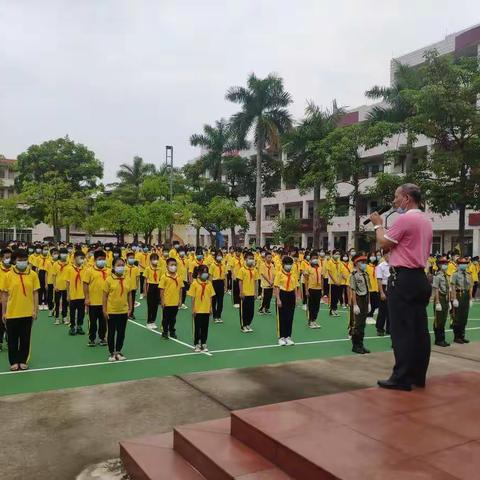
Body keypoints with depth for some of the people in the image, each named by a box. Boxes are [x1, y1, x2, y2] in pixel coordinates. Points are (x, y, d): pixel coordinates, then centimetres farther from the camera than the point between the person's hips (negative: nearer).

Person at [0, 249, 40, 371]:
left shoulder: (33, 274, -1)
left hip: (27, 313, 0)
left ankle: (23, 361, 21)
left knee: (25, 338, 8)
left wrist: (35, 310, -2)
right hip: (11, 313, 0)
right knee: (12, 339, 8)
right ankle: (14, 362, 20)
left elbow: (35, 293, 2)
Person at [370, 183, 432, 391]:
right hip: (420, 277, 9)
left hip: (403, 278, -9)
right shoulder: (426, 221, 16)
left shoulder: (404, 219, -14)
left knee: (402, 330, -5)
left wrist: (378, 225, 6)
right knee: (419, 329, 10)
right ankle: (418, 375, 17)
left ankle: (402, 378, -2)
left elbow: (383, 243, -8)